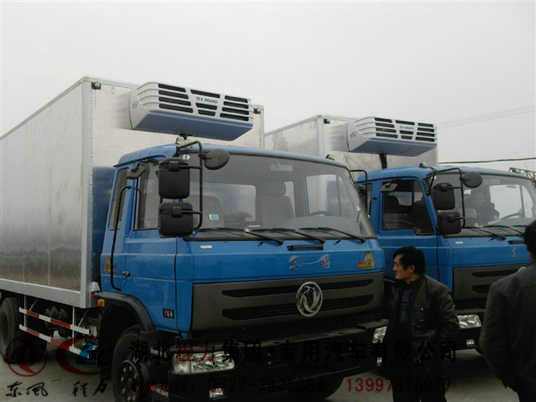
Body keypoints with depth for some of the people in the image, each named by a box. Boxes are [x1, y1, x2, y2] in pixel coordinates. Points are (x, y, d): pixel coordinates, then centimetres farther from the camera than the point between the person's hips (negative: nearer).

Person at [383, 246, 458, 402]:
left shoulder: (436, 290, -12)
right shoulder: (396, 289, 8)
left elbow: (450, 324, -11)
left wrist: (433, 345, -9)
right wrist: (388, 345, 10)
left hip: (425, 361, -6)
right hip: (399, 361, 6)